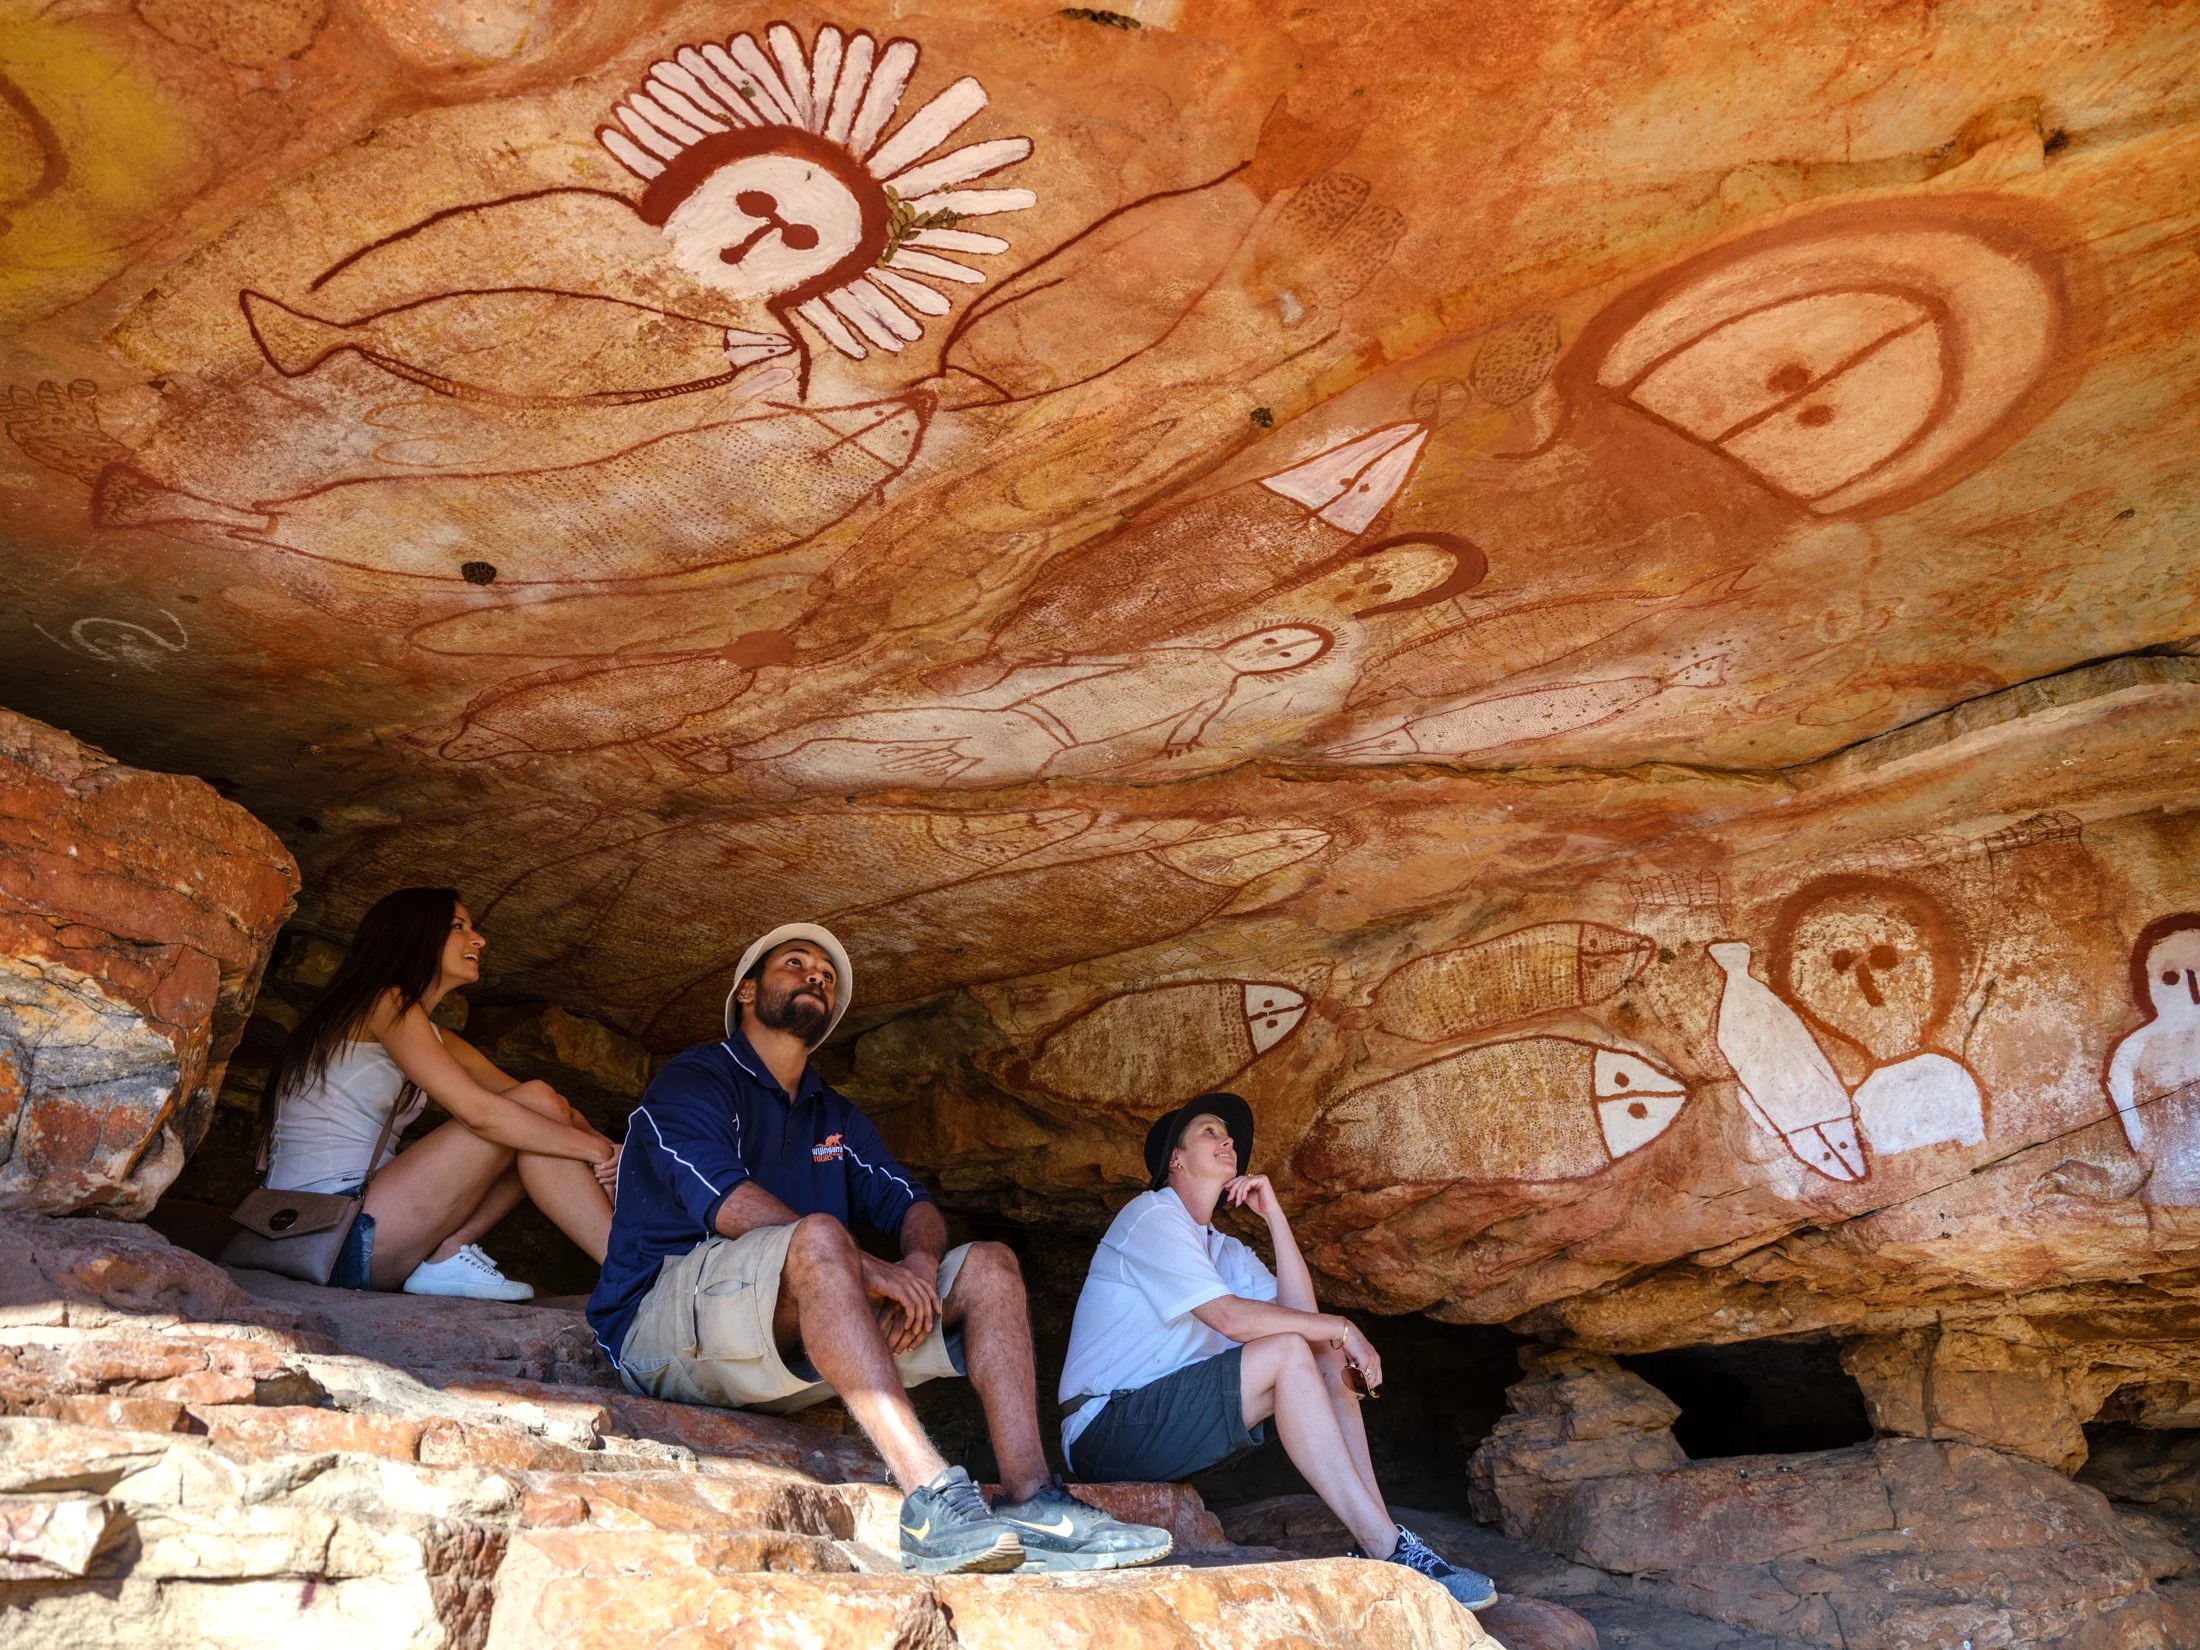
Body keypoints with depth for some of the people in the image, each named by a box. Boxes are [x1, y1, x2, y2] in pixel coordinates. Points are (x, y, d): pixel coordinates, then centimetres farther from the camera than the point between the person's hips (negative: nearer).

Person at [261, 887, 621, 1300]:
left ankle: (448, 1253, -12)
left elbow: (557, 1111, 10)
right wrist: (597, 1149, -18)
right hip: (332, 1232, -9)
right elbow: (478, 1111, -20)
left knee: (540, 1122, 3)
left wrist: (600, 1144, -9)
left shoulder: (440, 1041, 19)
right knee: (535, 1104, -15)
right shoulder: (386, 1003, -7)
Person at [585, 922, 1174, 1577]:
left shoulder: (836, 1117, 24)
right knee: (819, 1236, -36)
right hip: (665, 1322, -6)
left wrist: (921, 1262, -12)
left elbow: (914, 1206, 13)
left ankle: (1029, 1500, -25)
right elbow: (727, 1203, -15)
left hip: (792, 1358, 7)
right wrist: (868, 1269, -23)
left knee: (987, 1266, -7)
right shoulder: (692, 1080, 2)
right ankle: (932, 1500, -47)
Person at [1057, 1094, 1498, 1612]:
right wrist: (1342, 1329, -15)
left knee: (1326, 1361, 0)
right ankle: (1387, 1549, -24)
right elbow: (1230, 1317, -20)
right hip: (1105, 1428, -9)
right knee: (1287, 1353, -24)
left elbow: (1300, 1311, 4)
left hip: (1167, 1423, 9)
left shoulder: (1221, 1248, 20)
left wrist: (1273, 1214, 2)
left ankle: (1375, 1543, -12)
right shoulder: (1152, 1215, -8)